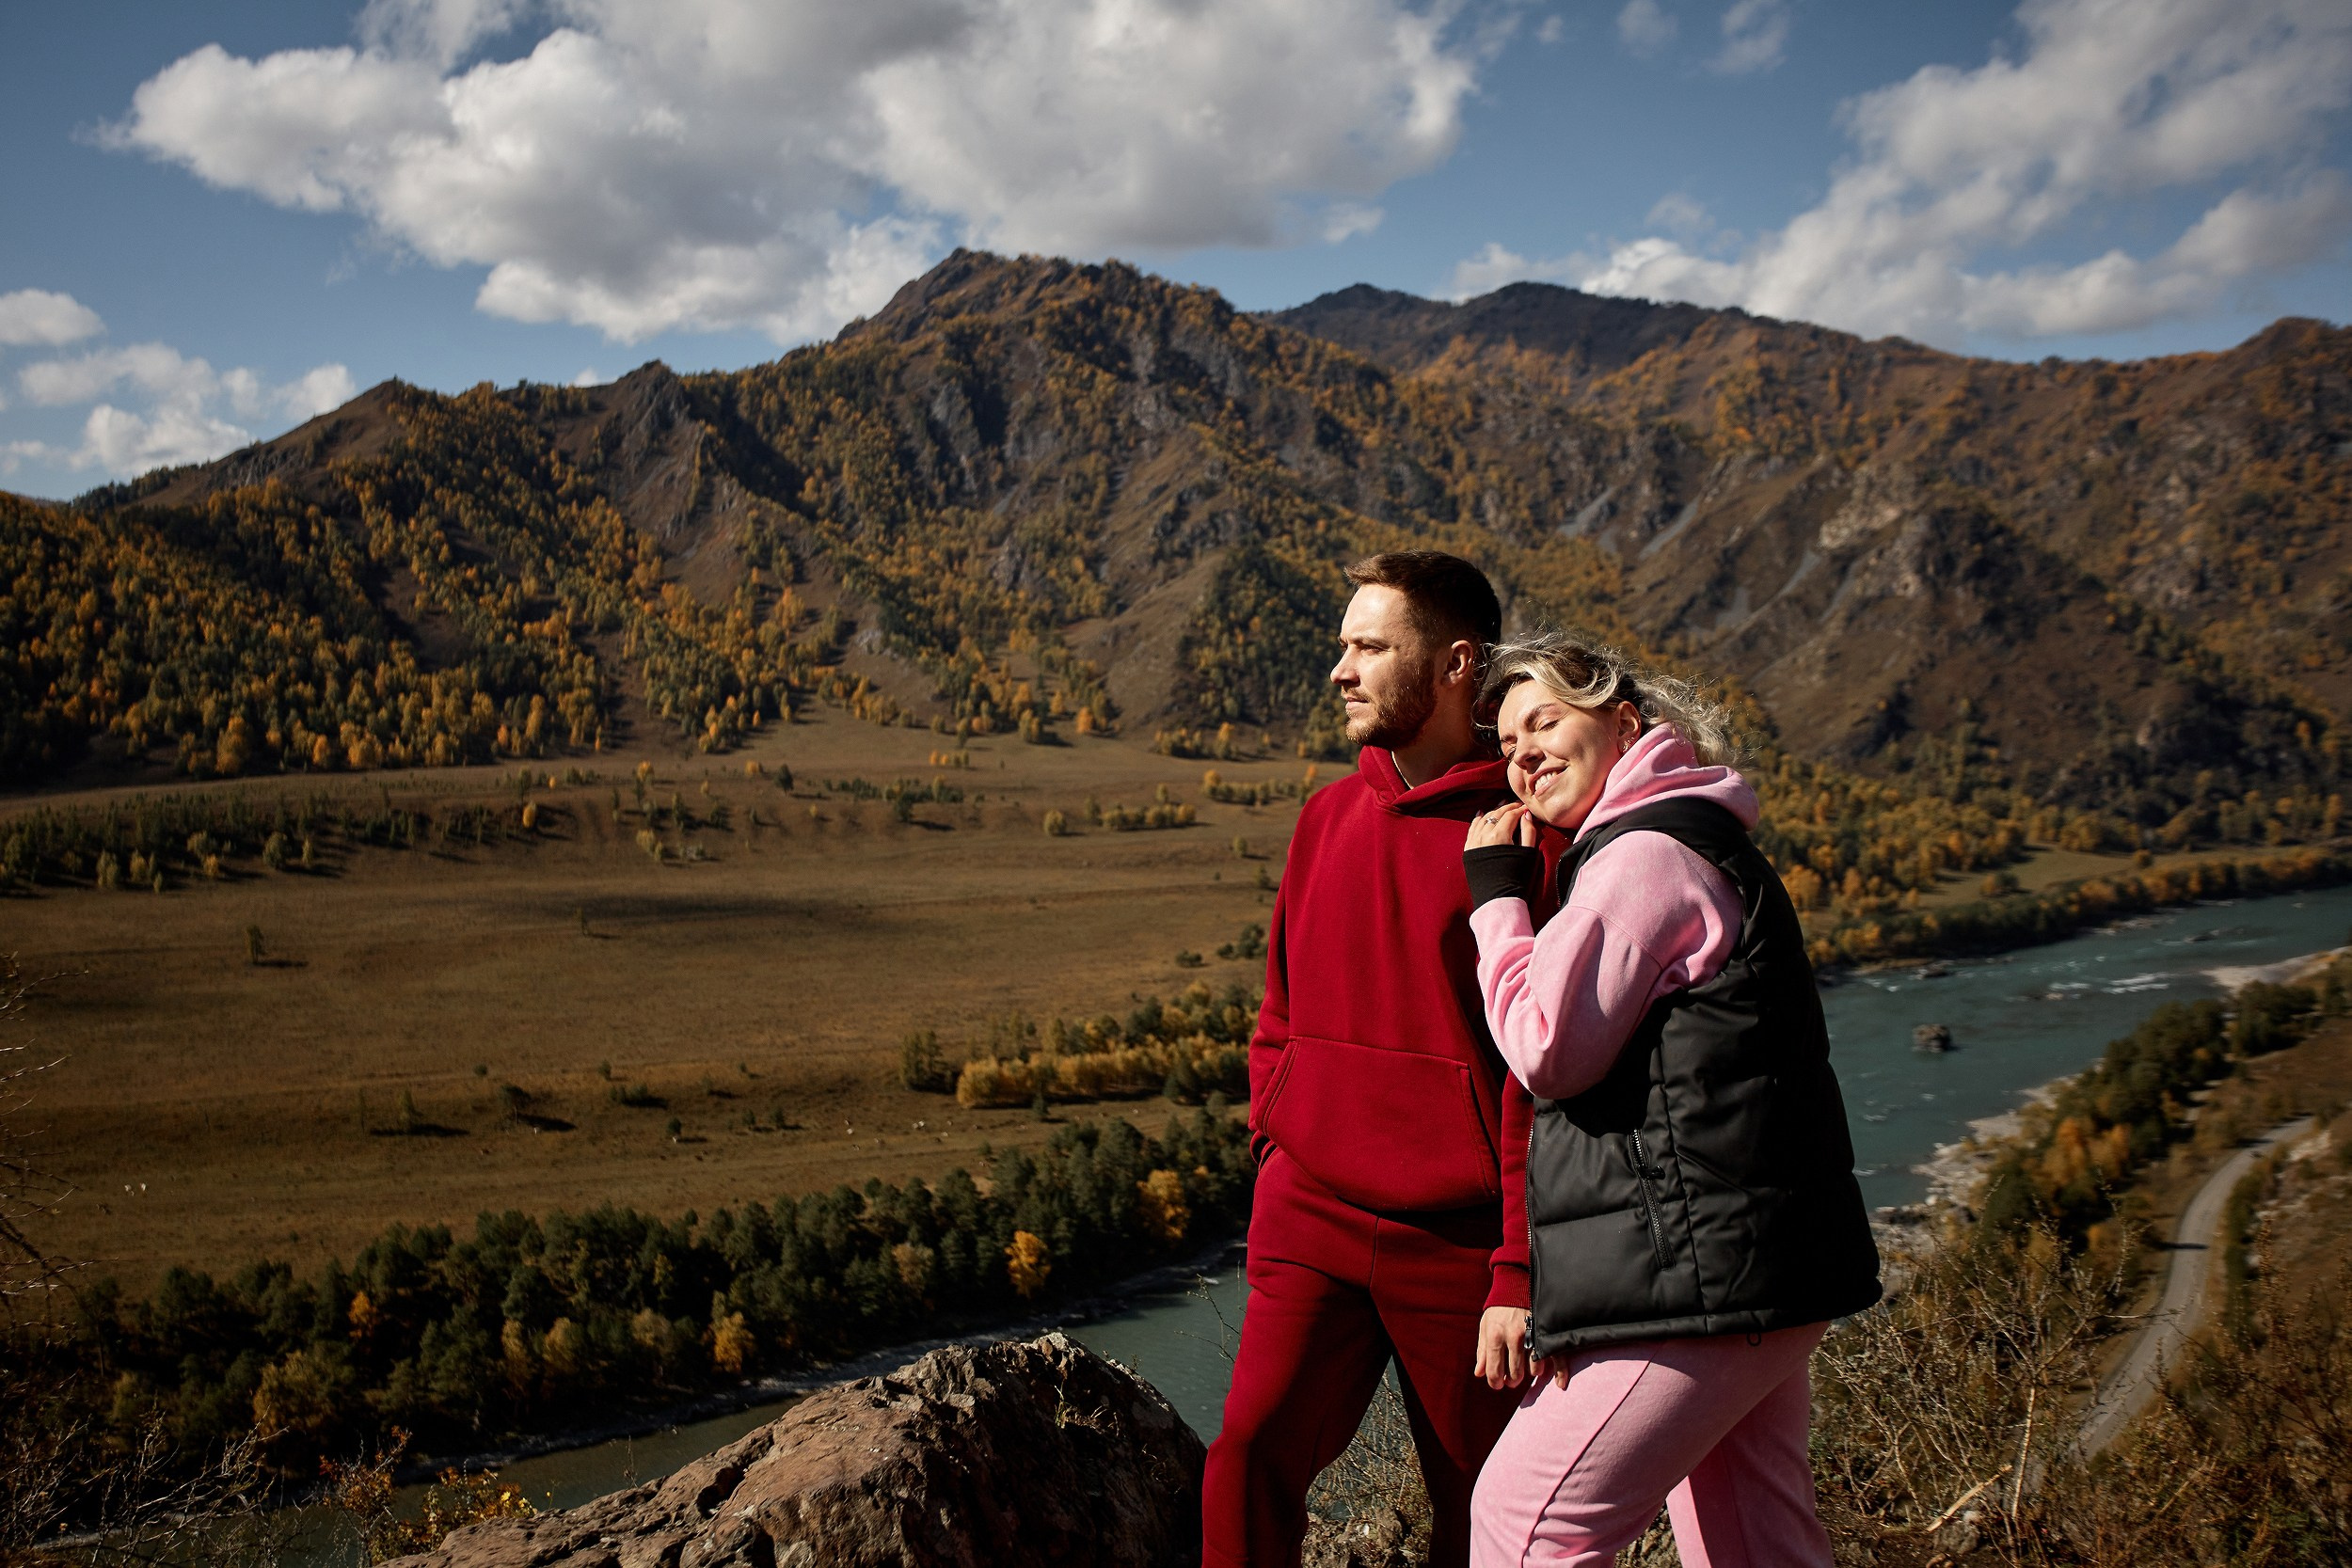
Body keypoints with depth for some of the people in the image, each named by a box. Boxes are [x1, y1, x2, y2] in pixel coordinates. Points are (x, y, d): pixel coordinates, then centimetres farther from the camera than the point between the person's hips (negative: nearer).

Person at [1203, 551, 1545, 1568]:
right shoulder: (1328, 816, 10)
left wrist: (1521, 1273, -13)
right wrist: (1275, 1138, 7)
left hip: (1459, 1243, -4)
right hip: (1311, 1222, 4)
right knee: (1252, 1458, -9)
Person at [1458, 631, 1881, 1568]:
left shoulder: (1647, 854, -13)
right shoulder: (1695, 844, 21)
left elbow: (1548, 1049, -16)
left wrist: (1496, 893, -7)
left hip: (1700, 1269, -11)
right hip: (1752, 1272, 11)